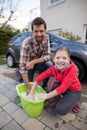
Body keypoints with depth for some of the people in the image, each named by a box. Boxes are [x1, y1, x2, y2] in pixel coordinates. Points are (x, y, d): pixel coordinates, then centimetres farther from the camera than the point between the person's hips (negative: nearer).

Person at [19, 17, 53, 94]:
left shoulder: (46, 38, -19)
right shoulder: (26, 43, -32)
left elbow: (47, 56, -20)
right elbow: (22, 66, -33)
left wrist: (33, 62, -35)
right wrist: (28, 88, -31)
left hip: (38, 62, 3)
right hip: (28, 65, -2)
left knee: (49, 64, -28)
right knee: (29, 87, -8)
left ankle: (44, 86, -3)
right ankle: (21, 76, 23)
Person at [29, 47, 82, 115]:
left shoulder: (72, 68, -32)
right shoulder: (53, 68, -20)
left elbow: (63, 87, -36)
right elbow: (38, 78, -18)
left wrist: (46, 96, -29)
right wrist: (31, 94, -21)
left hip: (74, 91, -3)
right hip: (60, 88, 4)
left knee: (60, 110, -22)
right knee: (55, 84, -30)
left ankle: (74, 101, 8)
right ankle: (57, 98, 2)